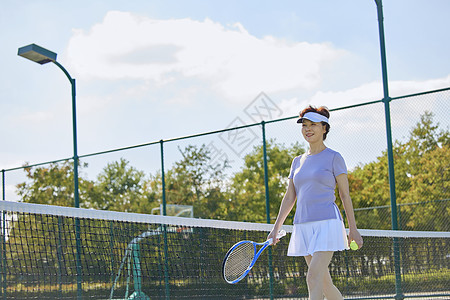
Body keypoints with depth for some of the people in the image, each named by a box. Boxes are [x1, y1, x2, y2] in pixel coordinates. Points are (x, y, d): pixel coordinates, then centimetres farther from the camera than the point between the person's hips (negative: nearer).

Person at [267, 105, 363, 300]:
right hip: (302, 226, 6)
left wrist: (353, 229, -1)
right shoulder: (298, 162, 16)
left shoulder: (333, 158, 0)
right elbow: (289, 198, 16)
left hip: (327, 223, -6)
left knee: (313, 277, -18)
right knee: (324, 282, 9)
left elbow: (345, 196, 0)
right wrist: (276, 228, 8)